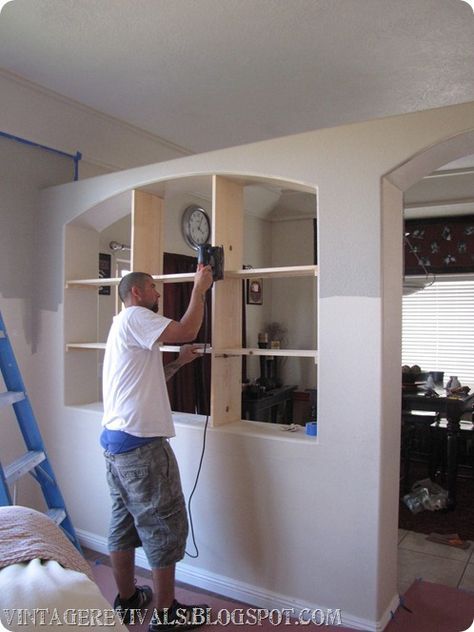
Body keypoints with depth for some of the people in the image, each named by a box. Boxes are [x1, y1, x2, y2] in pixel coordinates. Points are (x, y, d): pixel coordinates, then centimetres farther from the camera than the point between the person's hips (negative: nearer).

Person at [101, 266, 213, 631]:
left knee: (124, 522, 18)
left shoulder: (126, 326, 22)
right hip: (141, 442, -10)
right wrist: (199, 289, -8)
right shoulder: (134, 317, -9)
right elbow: (187, 331, -20)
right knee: (165, 524, 1)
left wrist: (179, 362, 14)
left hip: (115, 439, 10)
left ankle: (126, 599, 32)